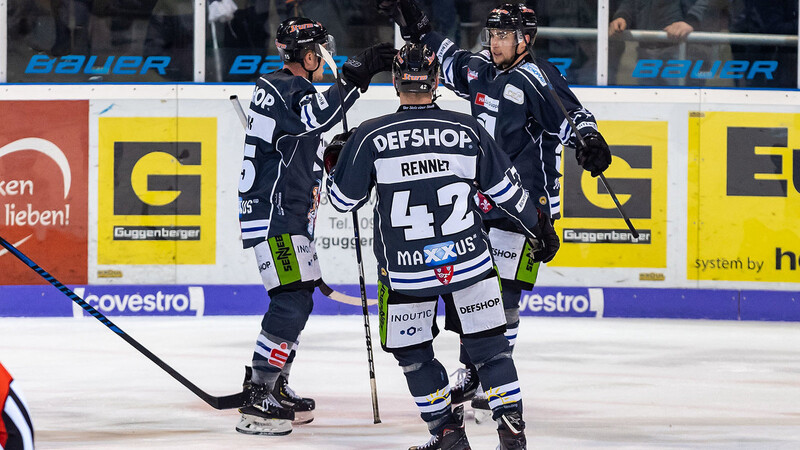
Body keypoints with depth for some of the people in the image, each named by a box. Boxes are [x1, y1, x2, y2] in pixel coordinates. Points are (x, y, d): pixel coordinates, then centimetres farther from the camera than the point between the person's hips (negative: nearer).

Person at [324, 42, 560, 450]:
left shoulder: (370, 137, -7)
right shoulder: (467, 130, -3)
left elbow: (344, 199, 3)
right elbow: (505, 188, 6)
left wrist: (335, 162, 23)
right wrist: (539, 226, 22)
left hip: (405, 271, -1)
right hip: (468, 259, 1)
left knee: (412, 352, 16)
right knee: (488, 344, 10)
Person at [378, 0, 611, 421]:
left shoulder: (535, 78, -13)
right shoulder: (481, 70, 9)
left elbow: (570, 114, -22)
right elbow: (447, 59, 27)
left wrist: (588, 138, -41)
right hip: (481, 198, 8)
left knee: (501, 294, -9)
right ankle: (471, 373, 22)